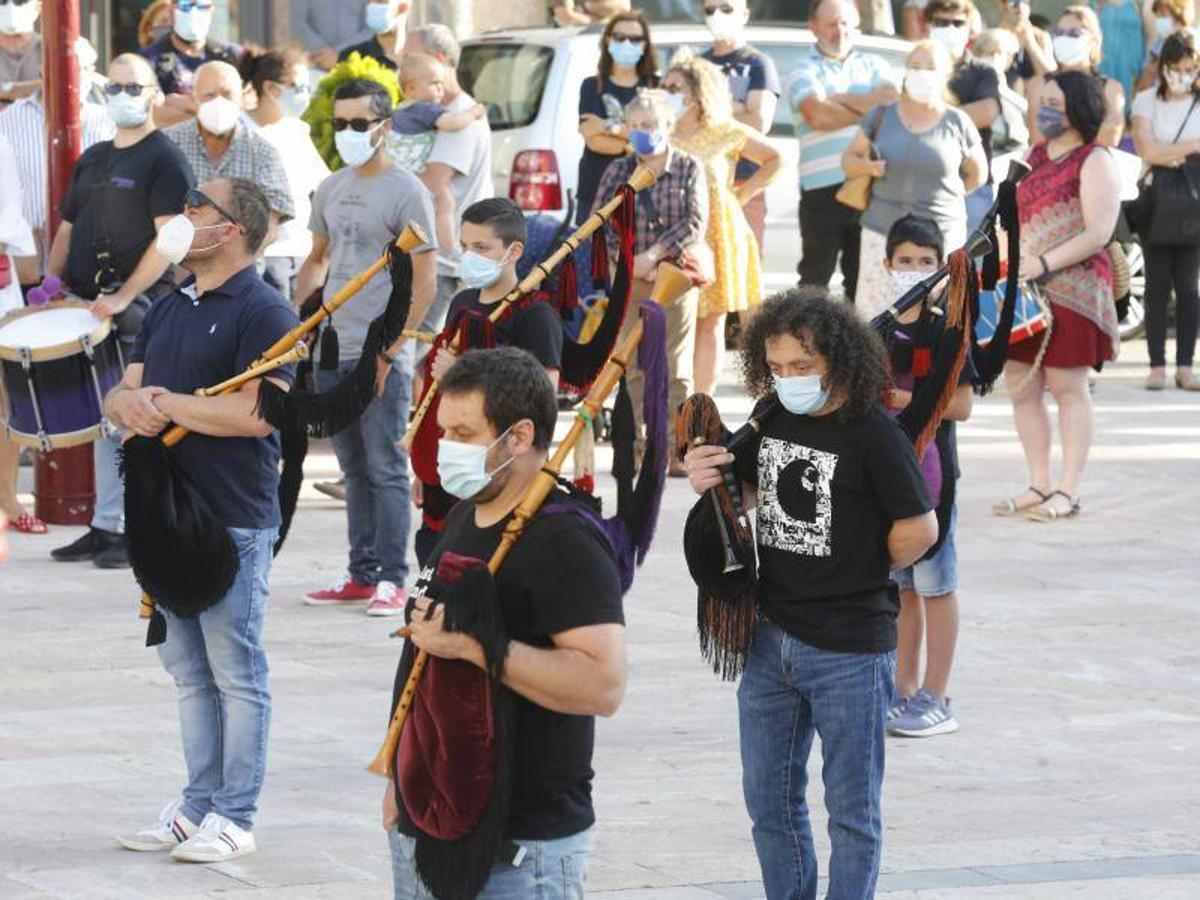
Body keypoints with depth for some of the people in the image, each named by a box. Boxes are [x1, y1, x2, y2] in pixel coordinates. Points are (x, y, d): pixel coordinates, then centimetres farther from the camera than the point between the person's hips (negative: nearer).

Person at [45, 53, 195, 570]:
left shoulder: (165, 160, -4)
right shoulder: (92, 160, 18)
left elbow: (169, 239, -13)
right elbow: (69, 227, 23)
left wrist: (123, 298, -21)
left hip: (141, 310, -7)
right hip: (88, 306, 7)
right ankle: (105, 527, 14)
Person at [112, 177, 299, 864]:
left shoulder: (264, 313, -11)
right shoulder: (170, 310, 16)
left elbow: (255, 412, -22)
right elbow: (124, 393, 15)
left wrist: (166, 403, -13)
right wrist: (131, 403, -10)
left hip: (235, 520, -8)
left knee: (236, 673, -1)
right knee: (189, 671, 13)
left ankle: (235, 819, 4)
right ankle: (199, 804, 21)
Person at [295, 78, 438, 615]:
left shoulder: (405, 192, -8)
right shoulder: (331, 189, 12)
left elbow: (425, 280, -10)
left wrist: (389, 348, -15)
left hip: (382, 356, -7)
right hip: (332, 352, 7)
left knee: (385, 468, -4)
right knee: (354, 468, 12)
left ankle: (392, 579, 0)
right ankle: (362, 575, 18)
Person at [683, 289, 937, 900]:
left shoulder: (872, 434, -16)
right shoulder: (771, 420, 3)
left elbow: (919, 530, -14)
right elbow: (745, 493, 19)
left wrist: (860, 577, 0)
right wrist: (708, 480, -3)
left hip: (850, 649, -7)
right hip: (772, 640, 7)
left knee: (852, 809, 5)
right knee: (769, 799, 15)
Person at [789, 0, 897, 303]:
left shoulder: (874, 66, 15)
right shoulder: (804, 71, 5)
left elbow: (893, 104, -3)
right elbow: (818, 115, -12)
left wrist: (841, 100, -8)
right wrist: (871, 106, -4)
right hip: (822, 188, -3)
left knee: (862, 278, 7)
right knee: (815, 278, 3)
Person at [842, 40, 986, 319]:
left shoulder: (956, 123, 2)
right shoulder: (882, 116, 5)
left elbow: (977, 175, 13)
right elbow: (849, 159, 12)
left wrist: (943, 195, 5)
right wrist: (865, 167, -9)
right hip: (883, 233, 1)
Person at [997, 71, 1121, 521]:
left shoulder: (1095, 161, -6)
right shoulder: (1035, 157, 17)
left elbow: (1098, 233, -14)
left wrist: (1044, 264, -21)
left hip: (1071, 288, -7)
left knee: (1068, 386, -3)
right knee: (1021, 386, 6)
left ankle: (1068, 492, 2)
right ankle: (1038, 486, 15)